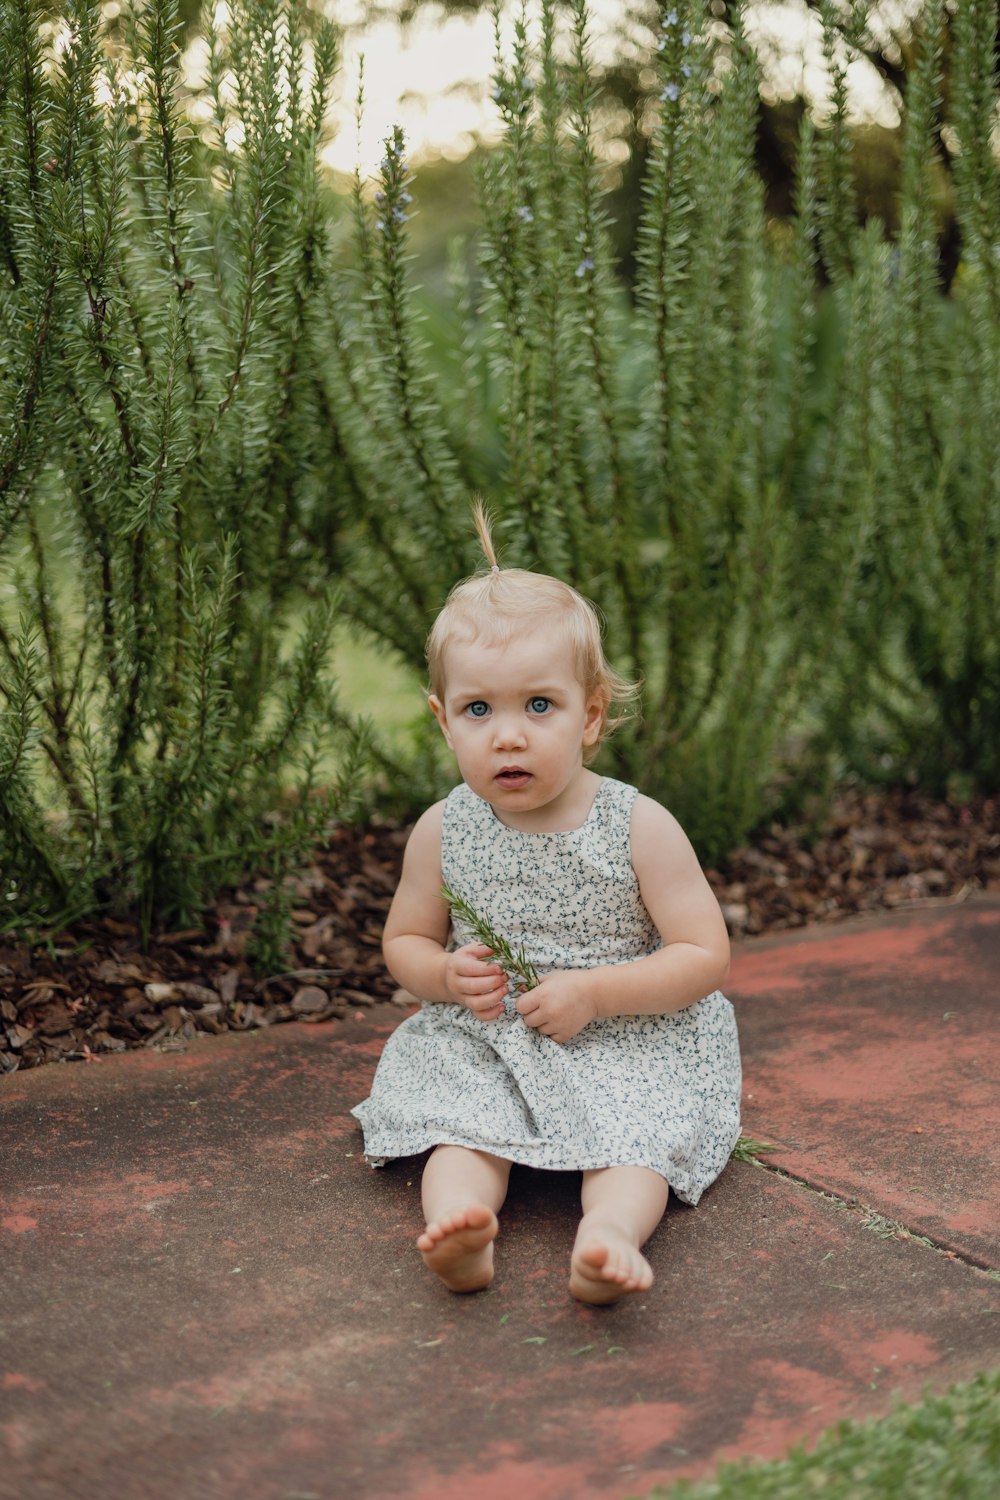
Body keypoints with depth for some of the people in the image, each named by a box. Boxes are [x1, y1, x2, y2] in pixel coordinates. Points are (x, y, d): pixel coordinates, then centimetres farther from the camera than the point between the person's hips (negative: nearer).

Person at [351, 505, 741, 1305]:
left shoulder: (640, 827, -10)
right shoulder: (443, 832, -1)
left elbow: (706, 956, -9)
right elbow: (405, 941, 14)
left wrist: (594, 991, -20)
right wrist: (446, 974, -10)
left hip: (627, 1044, -1)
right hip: (483, 1043, 2)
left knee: (632, 1129, -28)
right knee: (458, 1121, -26)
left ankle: (609, 1235, -50)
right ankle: (461, 1228, -47)